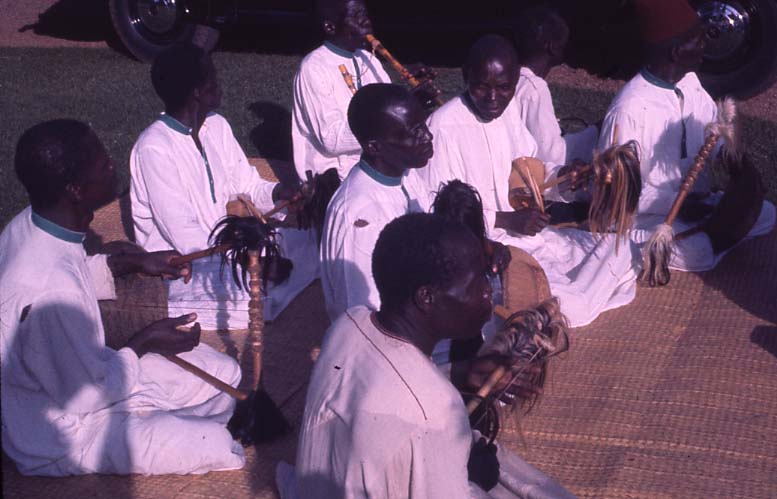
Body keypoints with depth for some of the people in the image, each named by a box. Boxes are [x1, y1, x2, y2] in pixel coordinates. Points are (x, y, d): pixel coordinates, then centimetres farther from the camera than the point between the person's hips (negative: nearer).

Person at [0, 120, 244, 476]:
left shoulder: (33, 224, -10)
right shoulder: (50, 291, -39)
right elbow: (86, 394, -27)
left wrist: (133, 262, 0)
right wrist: (143, 344, -13)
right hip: (61, 435, -9)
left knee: (223, 374, 8)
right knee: (217, 446, -15)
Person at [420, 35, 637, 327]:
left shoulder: (507, 111, 5)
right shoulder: (444, 127, -21)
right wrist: (506, 220, -21)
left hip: (526, 233, 9)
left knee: (618, 250, 5)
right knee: (571, 308, -25)